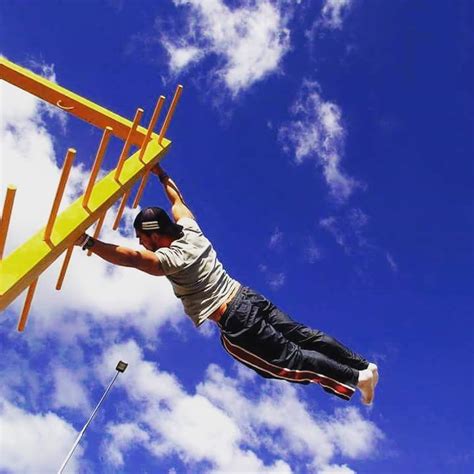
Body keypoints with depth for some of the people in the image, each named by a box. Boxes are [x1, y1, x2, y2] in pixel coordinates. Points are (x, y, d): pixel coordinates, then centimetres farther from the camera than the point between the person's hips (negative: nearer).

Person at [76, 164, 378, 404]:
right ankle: (364, 367, 20)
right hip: (248, 297, 8)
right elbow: (177, 198, 22)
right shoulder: (190, 230, 5)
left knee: (289, 360, 2)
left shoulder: (172, 258, -17)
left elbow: (131, 257, -31)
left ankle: (355, 378, 5)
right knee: (302, 336, 13)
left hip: (236, 325, -8)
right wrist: (160, 174, 31)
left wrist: (87, 242, -30)